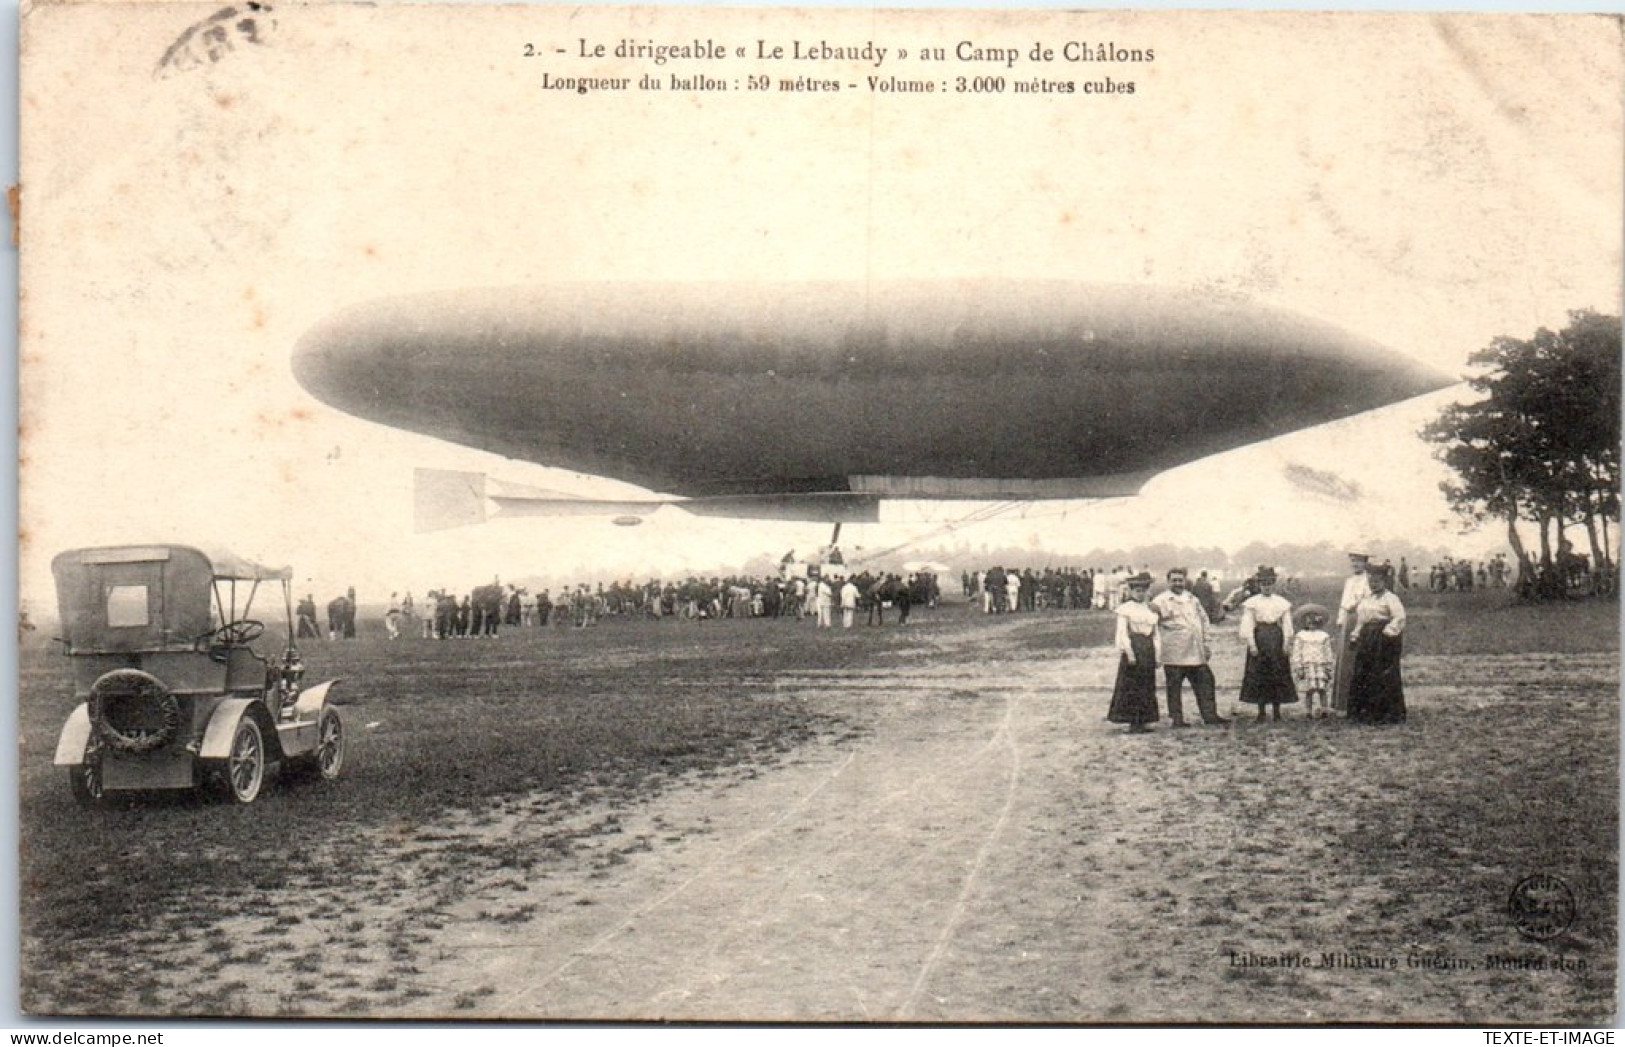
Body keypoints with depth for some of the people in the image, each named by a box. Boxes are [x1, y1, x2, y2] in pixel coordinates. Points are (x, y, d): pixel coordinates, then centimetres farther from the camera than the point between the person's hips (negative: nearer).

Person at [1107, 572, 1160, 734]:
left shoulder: (1150, 609, 15)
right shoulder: (1125, 608, -3)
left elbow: (1155, 634, 16)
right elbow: (1122, 632, -10)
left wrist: (1157, 655, 10)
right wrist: (1129, 652, -18)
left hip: (1148, 649, 7)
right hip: (1133, 648, -6)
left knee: (1147, 686, 7)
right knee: (1131, 686, -5)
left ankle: (1143, 722, 13)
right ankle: (1133, 723, -3)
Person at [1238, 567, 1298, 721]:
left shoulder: (1282, 603, 6)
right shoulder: (1251, 603, 1)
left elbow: (1287, 625, 6)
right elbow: (1247, 625, -2)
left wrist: (1286, 643, -2)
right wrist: (1251, 644, -9)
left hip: (1276, 639, 1)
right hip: (1259, 639, -1)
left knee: (1278, 674, 2)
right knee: (1258, 675, -1)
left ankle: (1277, 711, 10)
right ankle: (1261, 712, 6)